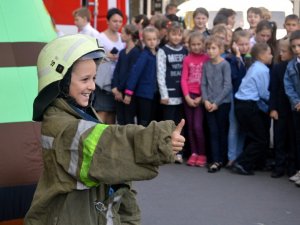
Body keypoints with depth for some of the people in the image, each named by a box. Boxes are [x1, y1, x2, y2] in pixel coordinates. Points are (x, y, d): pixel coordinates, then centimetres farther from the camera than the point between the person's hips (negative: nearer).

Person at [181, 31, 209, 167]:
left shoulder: (207, 59, -3)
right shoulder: (187, 59, 5)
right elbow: (183, 79, 3)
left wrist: (201, 98, -10)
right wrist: (187, 97, -7)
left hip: (201, 97, -3)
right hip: (189, 96, 3)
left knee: (197, 126, -10)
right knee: (190, 126, 7)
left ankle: (202, 154, 3)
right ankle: (194, 153, 14)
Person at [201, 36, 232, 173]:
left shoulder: (225, 64, -8)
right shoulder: (206, 65, 6)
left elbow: (227, 86, -12)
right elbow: (203, 84, 7)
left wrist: (217, 102, -13)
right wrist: (206, 100, -7)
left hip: (223, 102, -4)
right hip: (209, 104, 4)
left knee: (222, 131, 5)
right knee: (213, 132, 2)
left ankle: (222, 159, 15)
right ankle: (216, 160, 2)